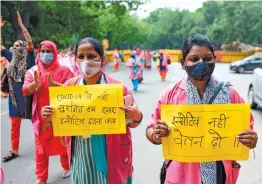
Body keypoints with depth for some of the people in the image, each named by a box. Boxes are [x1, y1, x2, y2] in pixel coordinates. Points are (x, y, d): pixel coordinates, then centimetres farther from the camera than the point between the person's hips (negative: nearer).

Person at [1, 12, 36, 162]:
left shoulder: (29, 59, -6)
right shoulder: (12, 58, 8)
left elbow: (30, 43, -21)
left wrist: (21, 25, -23)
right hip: (14, 96, 5)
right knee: (14, 127, 11)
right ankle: (14, 151, 22)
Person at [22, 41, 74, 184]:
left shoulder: (63, 70, -4)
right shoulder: (33, 71, 2)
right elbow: (25, 91, -6)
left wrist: (53, 83, -26)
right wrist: (35, 83, -27)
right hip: (41, 114, 2)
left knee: (62, 142, 13)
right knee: (40, 146, 6)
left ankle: (67, 167, 37)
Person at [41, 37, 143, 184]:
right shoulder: (69, 86, -3)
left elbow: (132, 122, -3)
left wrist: (136, 116, -25)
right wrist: (51, 117, -11)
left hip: (109, 156, -3)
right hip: (80, 156, 3)